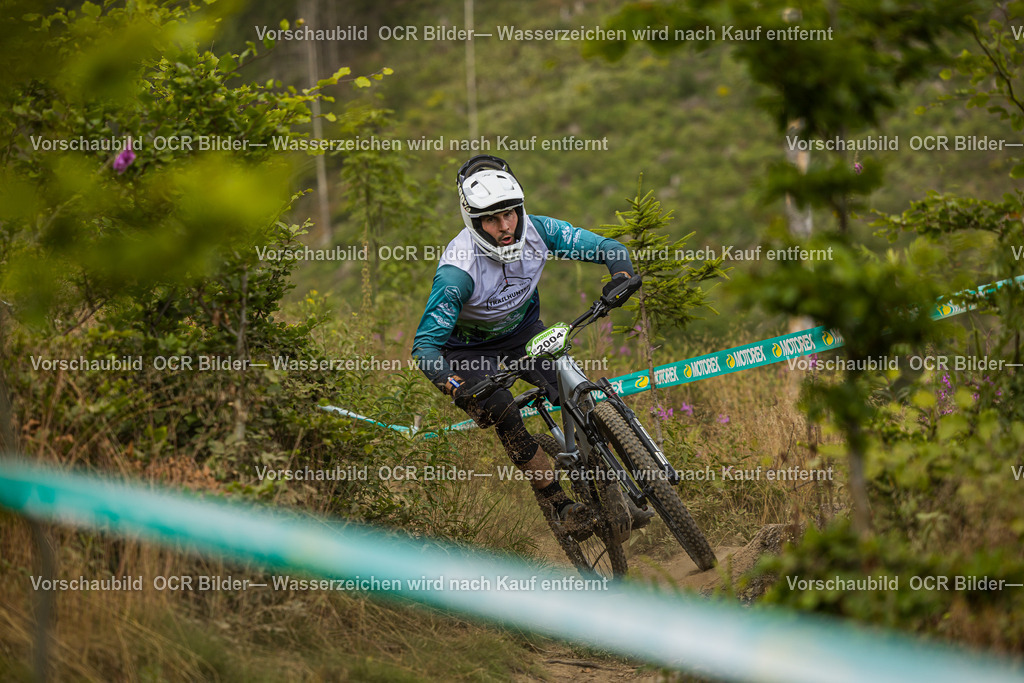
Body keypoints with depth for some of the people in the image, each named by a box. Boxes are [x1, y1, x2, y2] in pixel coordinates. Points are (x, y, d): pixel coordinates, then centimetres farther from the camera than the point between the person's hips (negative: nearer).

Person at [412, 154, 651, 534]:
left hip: (524, 331, 4)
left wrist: (621, 276, -39)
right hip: (470, 348, -4)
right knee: (503, 413, -27)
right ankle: (555, 503, -15)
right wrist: (456, 389, -49)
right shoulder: (457, 270, -35)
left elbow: (609, 248, -16)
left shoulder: (537, 231, -22)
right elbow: (424, 346, -33)